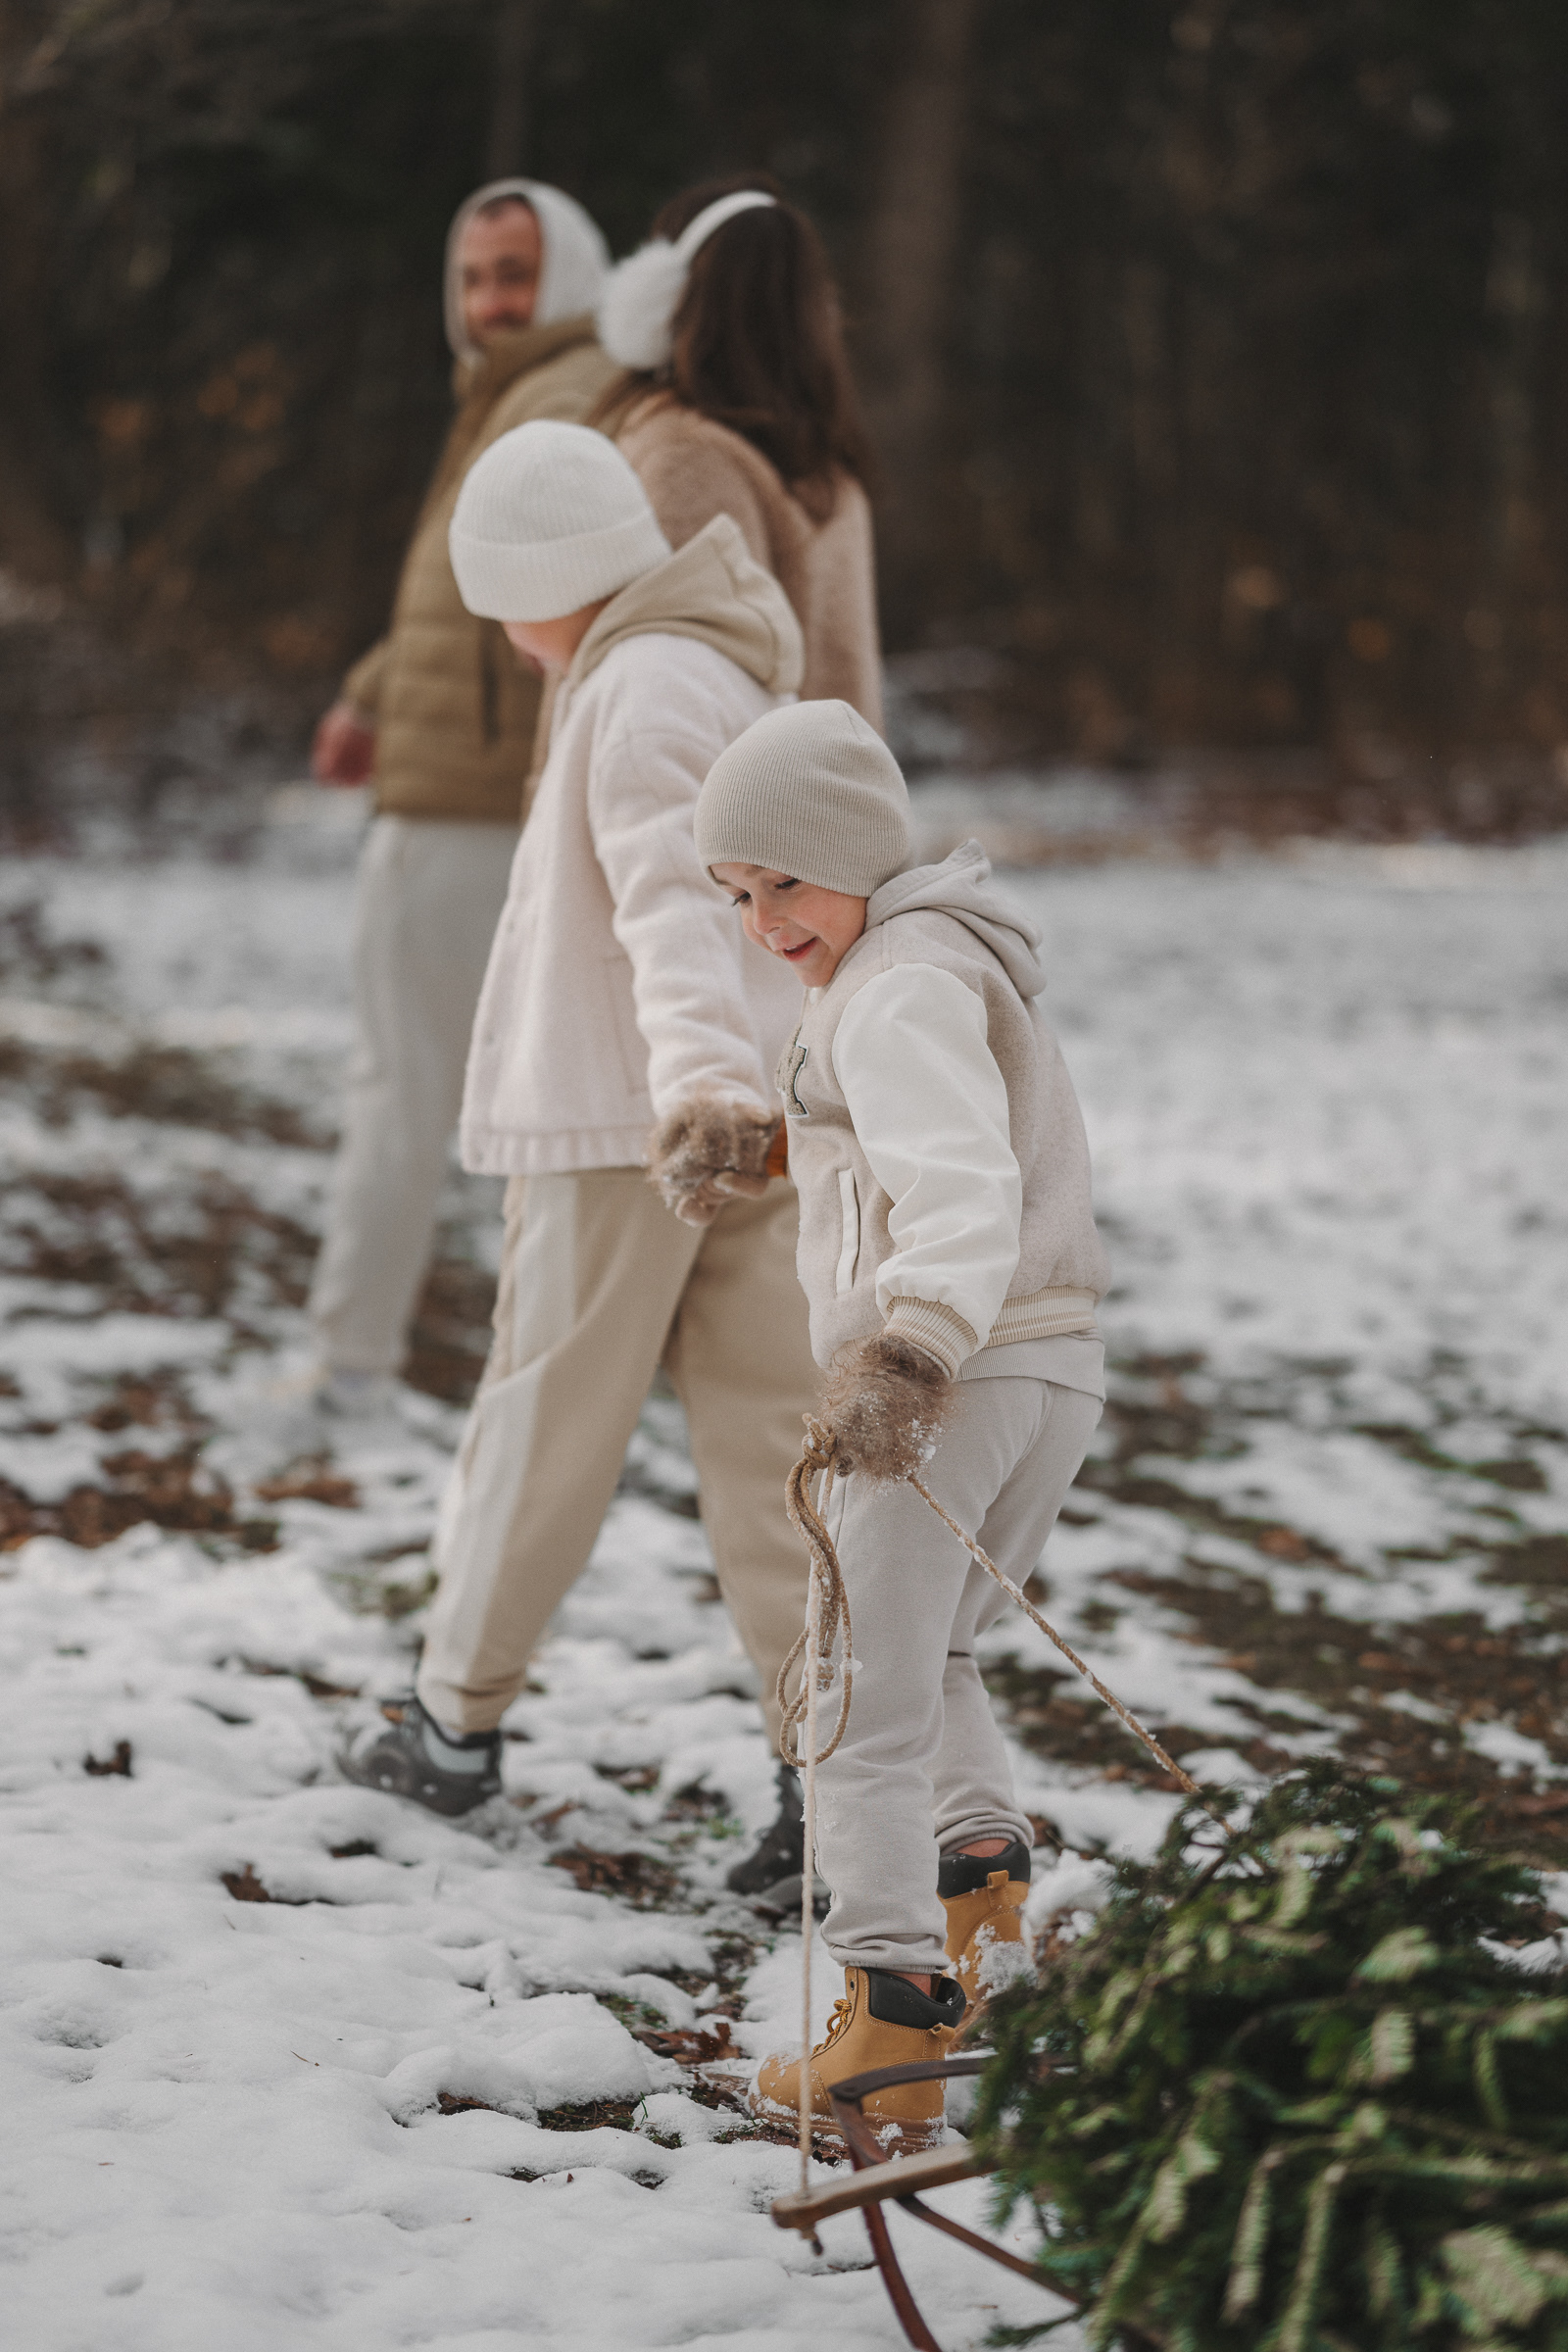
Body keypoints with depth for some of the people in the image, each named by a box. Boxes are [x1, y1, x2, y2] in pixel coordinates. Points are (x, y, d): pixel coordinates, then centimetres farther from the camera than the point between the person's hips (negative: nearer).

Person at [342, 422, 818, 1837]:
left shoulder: (642, 690, -13)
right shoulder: (736, 675, 18)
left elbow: (671, 901, -30)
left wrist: (698, 1072, -43)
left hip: (618, 1128, -8)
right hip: (760, 1121, 8)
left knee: (544, 1424, 4)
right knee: (768, 1429, 4)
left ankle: (456, 1724, 18)